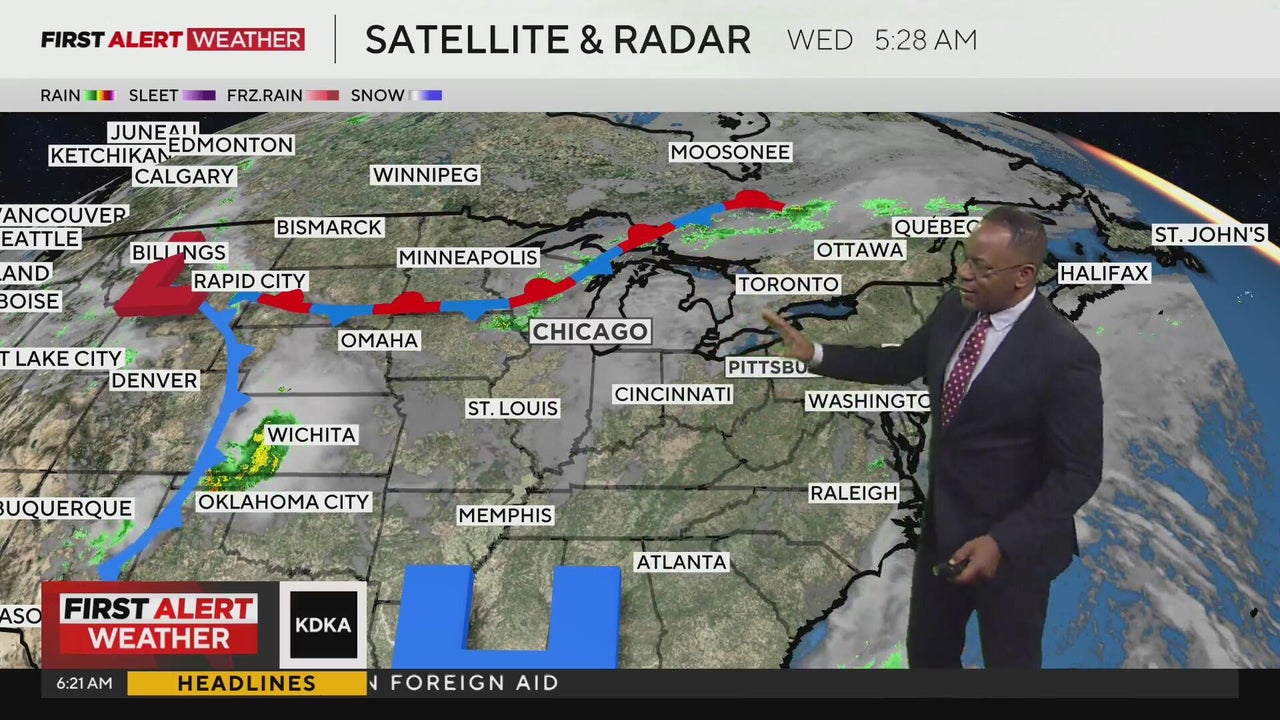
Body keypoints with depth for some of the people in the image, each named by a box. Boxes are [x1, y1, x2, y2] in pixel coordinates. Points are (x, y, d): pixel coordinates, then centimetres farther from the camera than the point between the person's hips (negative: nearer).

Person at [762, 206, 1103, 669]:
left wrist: (1002, 542, -27)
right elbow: (902, 363, 12)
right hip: (942, 525, 7)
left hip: (1015, 543, -6)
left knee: (1009, 661, 16)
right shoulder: (955, 308, -5)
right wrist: (815, 354, 1)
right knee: (927, 652, 23)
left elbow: (1078, 472, -21)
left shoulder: (1065, 355, -26)